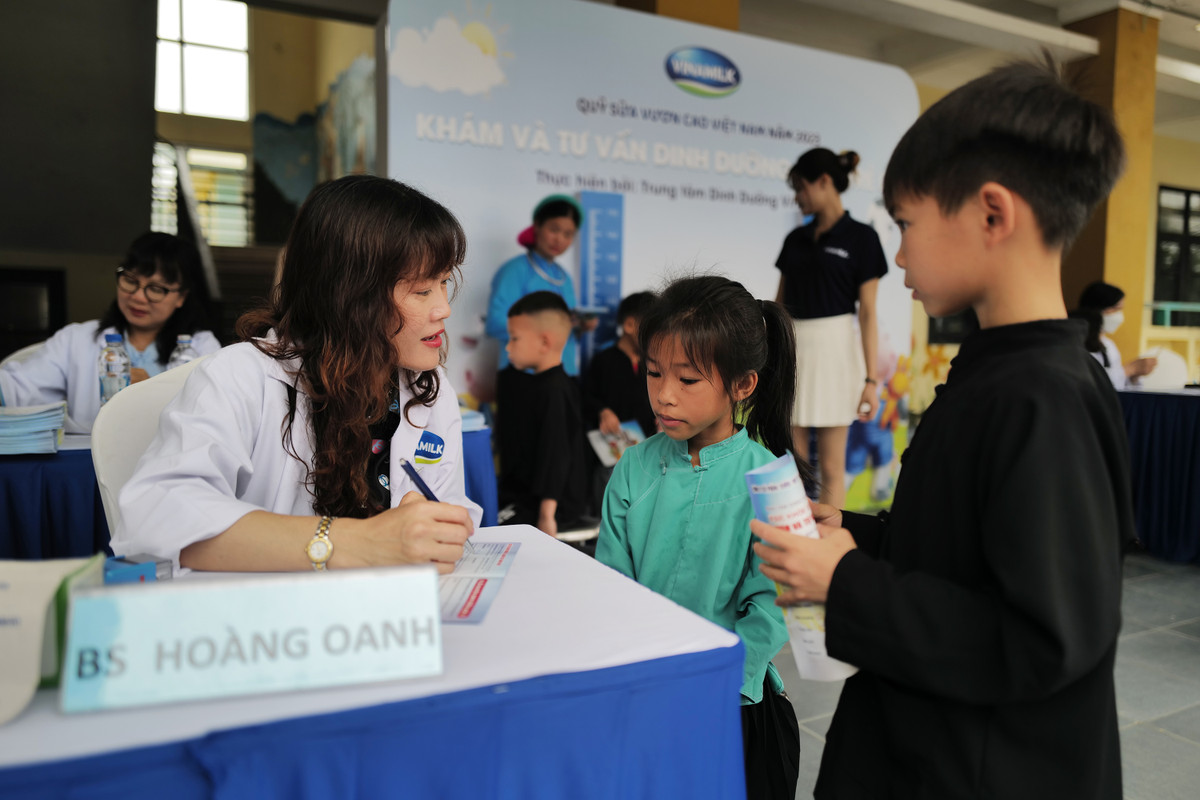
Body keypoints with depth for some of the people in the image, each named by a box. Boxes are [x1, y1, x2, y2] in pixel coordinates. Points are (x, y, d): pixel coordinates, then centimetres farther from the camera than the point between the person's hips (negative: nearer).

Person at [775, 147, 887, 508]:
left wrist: (871, 378, -10)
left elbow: (867, 312, -6)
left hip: (833, 346, -5)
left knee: (831, 468, 2)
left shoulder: (860, 237, -2)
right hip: (790, 348, 5)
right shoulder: (796, 239, 12)